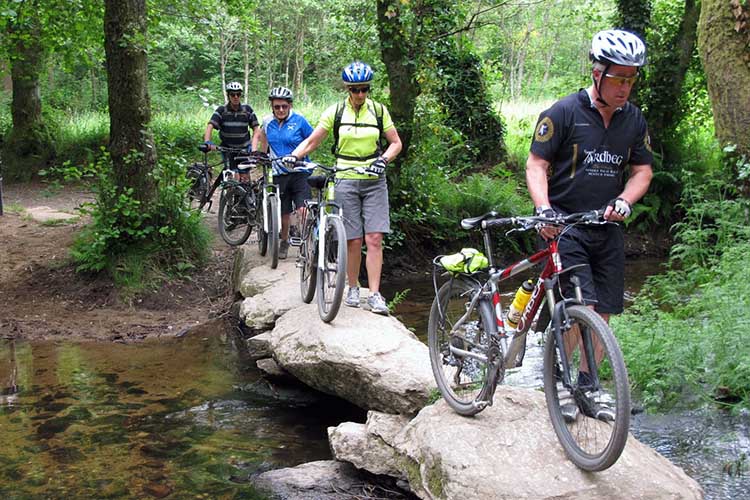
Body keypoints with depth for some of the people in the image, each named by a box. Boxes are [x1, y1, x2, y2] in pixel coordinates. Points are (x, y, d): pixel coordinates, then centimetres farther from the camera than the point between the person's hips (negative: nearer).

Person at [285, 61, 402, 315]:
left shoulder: (379, 111, 3)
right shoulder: (335, 112, 0)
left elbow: (396, 142, 7)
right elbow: (312, 141, 3)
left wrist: (383, 160, -12)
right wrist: (293, 156, -15)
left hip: (374, 182, 1)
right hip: (346, 182, -1)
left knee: (374, 239, -7)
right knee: (354, 240, -1)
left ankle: (375, 294, -4)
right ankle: (353, 289, 18)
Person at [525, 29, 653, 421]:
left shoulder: (634, 120, 7)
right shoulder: (564, 112, -8)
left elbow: (642, 170, 12)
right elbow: (537, 165, -8)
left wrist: (624, 201, -9)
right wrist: (543, 209, -24)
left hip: (607, 229, 5)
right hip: (565, 226, -5)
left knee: (603, 313, 8)